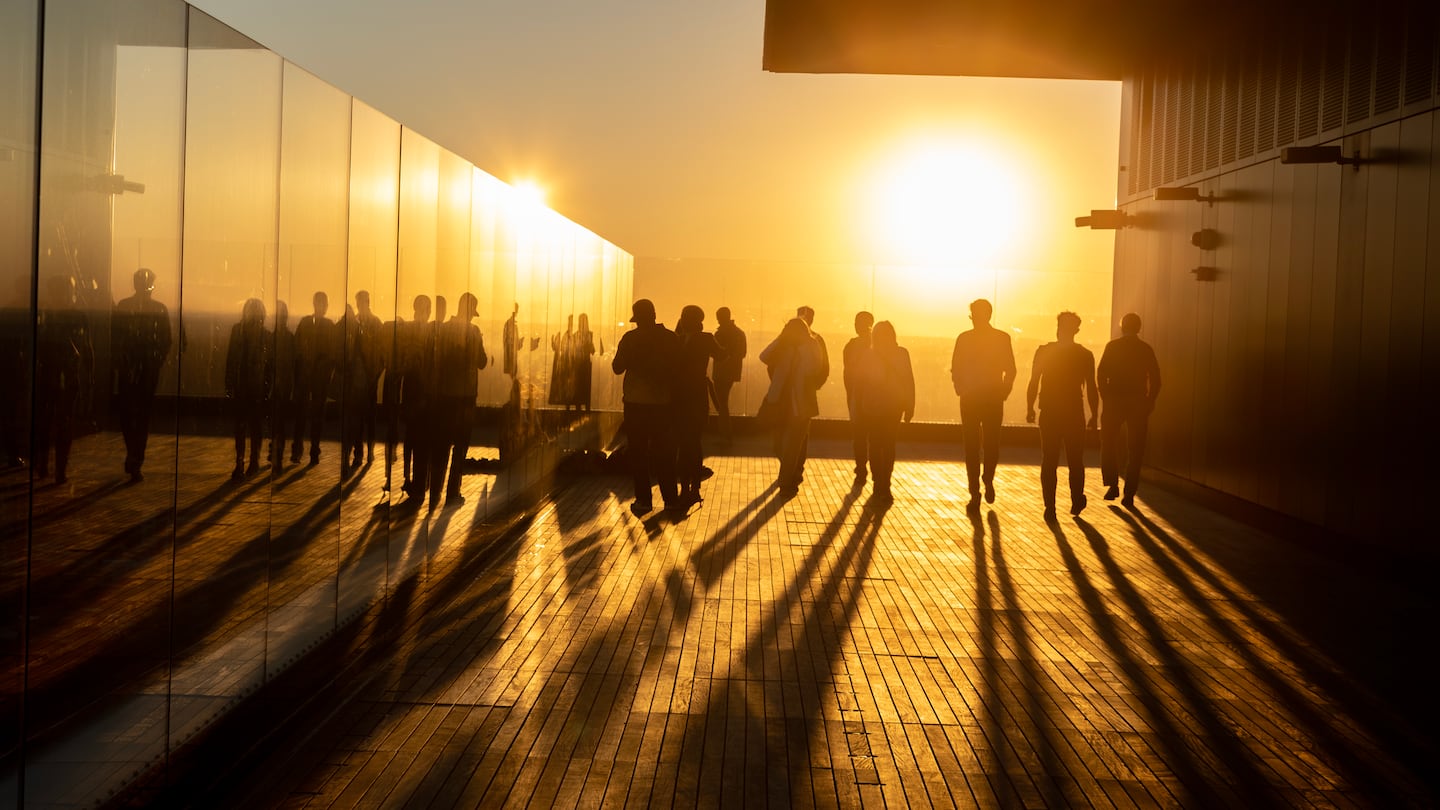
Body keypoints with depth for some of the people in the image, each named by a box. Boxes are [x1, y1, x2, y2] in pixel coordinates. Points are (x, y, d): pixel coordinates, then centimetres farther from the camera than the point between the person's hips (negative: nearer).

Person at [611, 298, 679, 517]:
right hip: (662, 402, 3)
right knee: (663, 451, 12)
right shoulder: (671, 338, -2)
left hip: (636, 402, -3)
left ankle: (643, 500, 4)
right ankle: (671, 498, 15)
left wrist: (616, 356, 13)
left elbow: (617, 367, -6)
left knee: (638, 452, 5)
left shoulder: (631, 338, -10)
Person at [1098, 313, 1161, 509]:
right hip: (1138, 404, 2)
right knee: (1135, 451, 6)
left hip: (1114, 402, -1)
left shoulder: (1112, 346, -3)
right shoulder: (1147, 349, 3)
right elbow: (1155, 380, 0)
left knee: (1109, 445, 15)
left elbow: (1101, 374, -9)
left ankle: (1112, 485, 6)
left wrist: (1105, 397, 2)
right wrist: (1149, 402, 8)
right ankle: (1129, 495, 2)